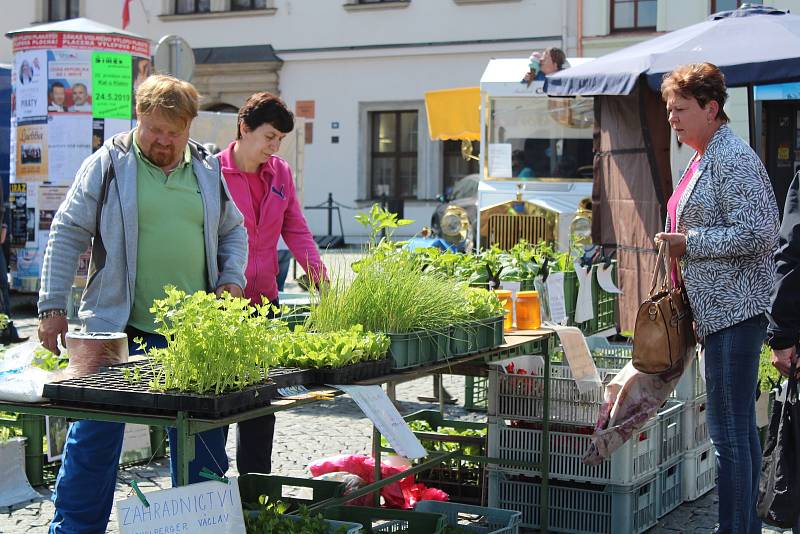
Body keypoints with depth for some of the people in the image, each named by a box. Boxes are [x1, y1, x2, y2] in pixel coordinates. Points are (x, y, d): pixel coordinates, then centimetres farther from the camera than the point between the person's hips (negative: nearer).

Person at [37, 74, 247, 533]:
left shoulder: (208, 170, 11)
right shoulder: (108, 165, -1)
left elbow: (233, 232, 22)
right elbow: (68, 236, 0)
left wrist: (232, 278, 5)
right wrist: (52, 307, -4)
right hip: (119, 331, -3)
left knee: (203, 442, 9)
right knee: (95, 438, 3)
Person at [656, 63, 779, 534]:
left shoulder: (734, 159, -13)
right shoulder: (703, 159, 17)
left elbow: (755, 234, -20)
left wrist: (688, 243, -14)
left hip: (735, 309, -10)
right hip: (719, 310, 10)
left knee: (728, 431, -9)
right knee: (740, 425, 15)